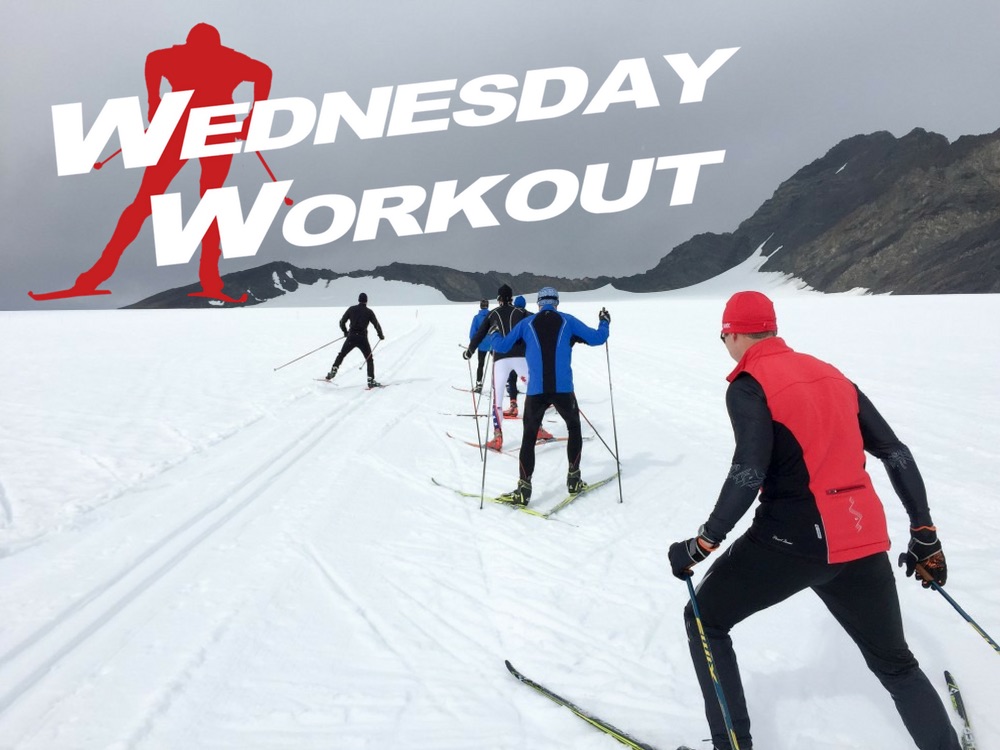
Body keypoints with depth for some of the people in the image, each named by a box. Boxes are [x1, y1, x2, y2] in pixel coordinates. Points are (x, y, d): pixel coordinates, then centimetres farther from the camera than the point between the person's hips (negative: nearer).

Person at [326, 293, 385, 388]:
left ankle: (333, 371, 11)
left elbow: (342, 322, 7)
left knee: (341, 355, 20)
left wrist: (345, 332, 25)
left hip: (351, 337, 2)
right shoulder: (368, 311, -1)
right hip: (362, 338, -2)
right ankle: (371, 381, 2)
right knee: (369, 359, 9)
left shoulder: (351, 309, 5)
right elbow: (376, 324, -2)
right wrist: (381, 335, 15)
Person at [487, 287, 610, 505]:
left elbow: (501, 346, 8)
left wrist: (494, 334, 31)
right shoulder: (568, 321, 5)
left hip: (536, 390, 0)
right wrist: (604, 323, 28)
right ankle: (573, 478, 22)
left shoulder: (527, 323, 6)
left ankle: (523, 489, -2)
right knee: (574, 428, 22)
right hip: (563, 389, 0)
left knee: (529, 437, 6)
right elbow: (596, 338, 7)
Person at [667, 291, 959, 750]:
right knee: (895, 664, 25)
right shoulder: (831, 375, 13)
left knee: (705, 619, 16)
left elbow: (749, 475, -19)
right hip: (863, 541, 6)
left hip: (794, 539, -6)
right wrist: (924, 534, 19)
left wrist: (700, 545, -11)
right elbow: (897, 454, 12)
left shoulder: (749, 385, -7)